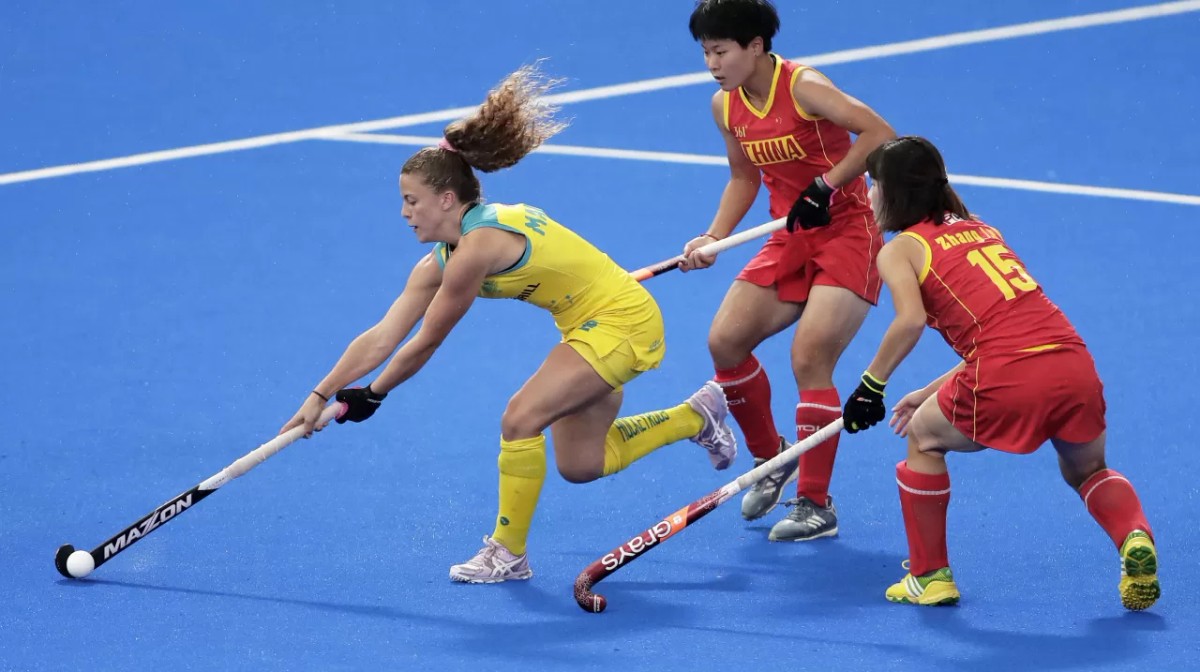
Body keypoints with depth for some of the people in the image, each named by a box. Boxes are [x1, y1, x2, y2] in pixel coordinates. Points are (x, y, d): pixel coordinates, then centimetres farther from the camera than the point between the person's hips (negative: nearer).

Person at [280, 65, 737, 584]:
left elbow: (425, 344, -17)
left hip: (622, 322, -10)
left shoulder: (479, 244, -27)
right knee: (579, 466, 13)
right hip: (594, 326, 10)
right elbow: (381, 338, 1)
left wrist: (374, 395, -5)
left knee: (520, 419, -19)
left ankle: (508, 554, -5)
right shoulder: (441, 260, 0)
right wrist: (321, 396, -2)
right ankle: (696, 415, 30)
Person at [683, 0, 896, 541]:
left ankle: (816, 505, -6)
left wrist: (826, 186, -27)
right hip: (791, 240, 7)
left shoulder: (803, 87, -19)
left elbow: (880, 134, -25)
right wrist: (713, 238, 5)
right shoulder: (726, 107, 3)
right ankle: (769, 456, 20)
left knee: (808, 359, -17)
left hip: (847, 233, -7)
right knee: (726, 340, -4)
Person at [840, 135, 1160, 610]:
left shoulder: (900, 250, 10)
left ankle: (930, 575, 24)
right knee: (1087, 471, 30)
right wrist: (931, 393, 33)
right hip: (1075, 365, 5)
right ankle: (1135, 538, -1)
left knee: (924, 437, 24)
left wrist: (871, 384, 0)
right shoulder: (981, 230, 29)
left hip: (1008, 380, -5)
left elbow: (912, 320, -11)